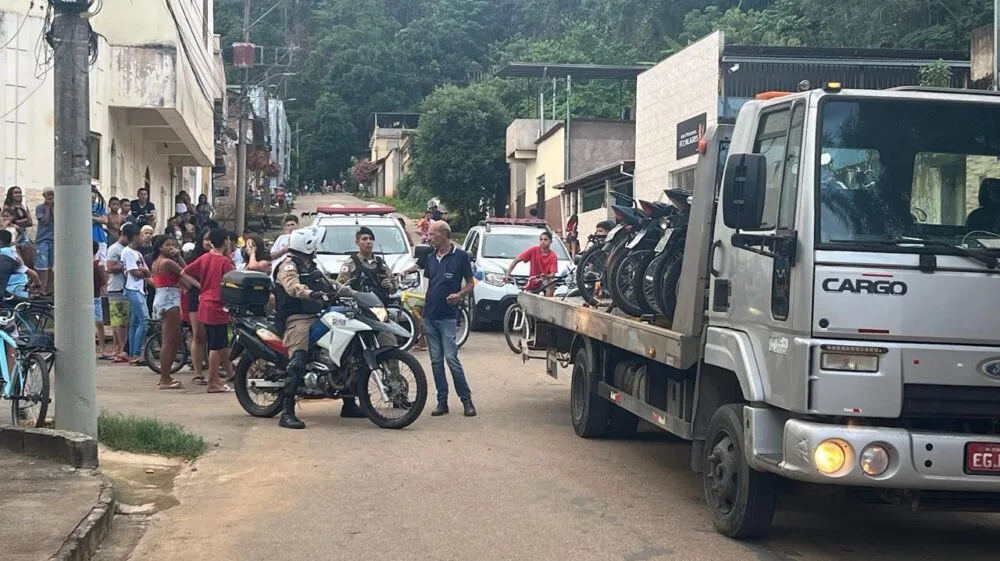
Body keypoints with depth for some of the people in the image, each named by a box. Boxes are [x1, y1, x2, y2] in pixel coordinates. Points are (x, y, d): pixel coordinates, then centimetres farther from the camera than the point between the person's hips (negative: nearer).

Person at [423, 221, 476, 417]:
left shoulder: (460, 257, -3)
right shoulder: (431, 259, 13)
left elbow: (470, 283, 2)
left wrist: (459, 295, -18)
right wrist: (422, 312, 15)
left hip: (448, 317, -6)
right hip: (429, 316, 6)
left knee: (451, 359, -12)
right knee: (436, 362, 5)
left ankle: (467, 400, -2)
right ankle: (442, 402, 10)